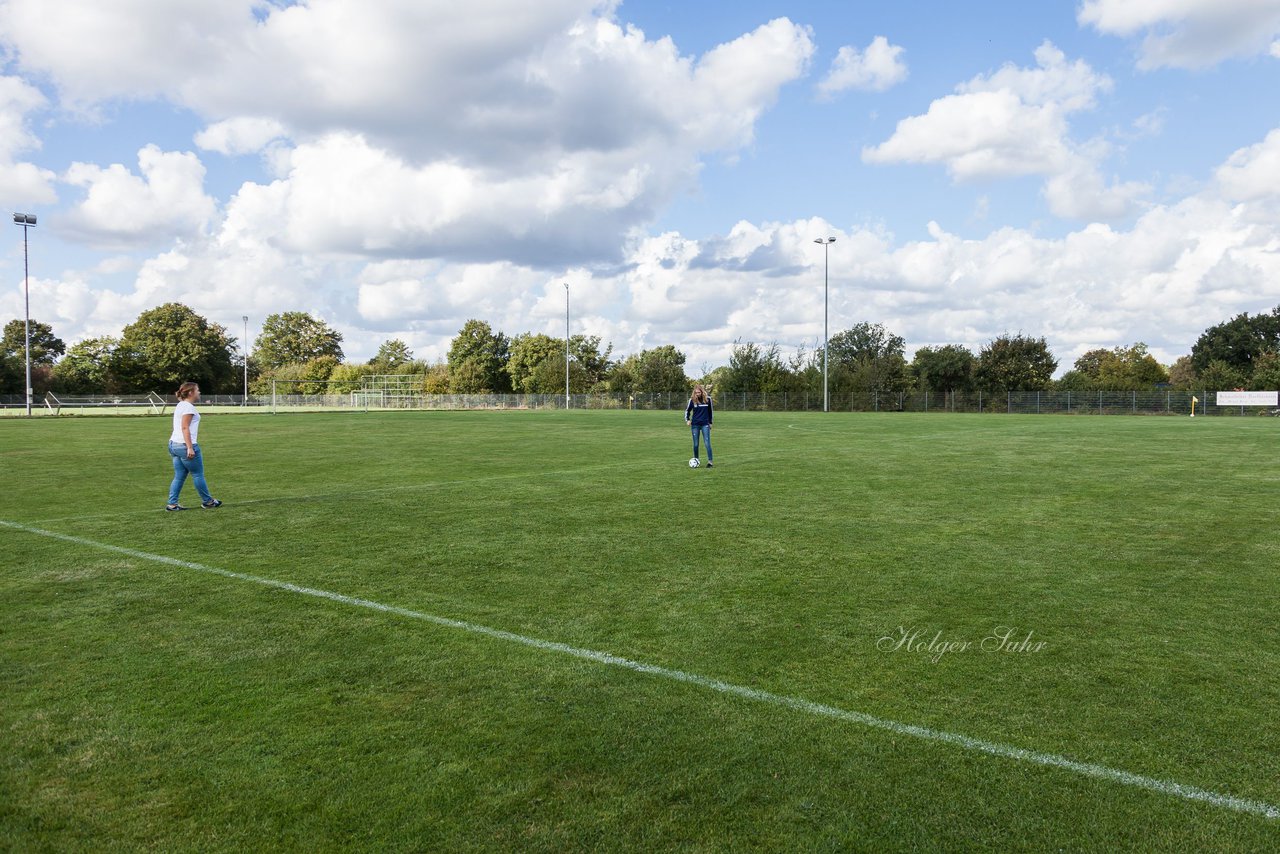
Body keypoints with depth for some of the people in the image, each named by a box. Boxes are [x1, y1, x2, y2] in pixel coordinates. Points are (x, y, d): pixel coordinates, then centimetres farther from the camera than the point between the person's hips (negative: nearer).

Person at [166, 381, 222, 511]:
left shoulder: (180, 405, 18)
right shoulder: (188, 407, -12)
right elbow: (185, 428, -19)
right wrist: (190, 448, -22)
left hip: (174, 444, 10)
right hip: (185, 445, -10)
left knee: (179, 476, 11)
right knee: (198, 475, 3)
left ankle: (172, 504, 8)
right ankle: (207, 501, 13)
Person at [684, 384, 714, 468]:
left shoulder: (708, 399, 0)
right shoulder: (692, 400, -2)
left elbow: (710, 411, 12)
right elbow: (687, 410, 12)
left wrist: (710, 422, 14)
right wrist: (687, 420, -2)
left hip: (705, 424, -1)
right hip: (695, 424, 1)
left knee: (707, 443, -8)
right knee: (695, 444, 5)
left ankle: (710, 461, -8)